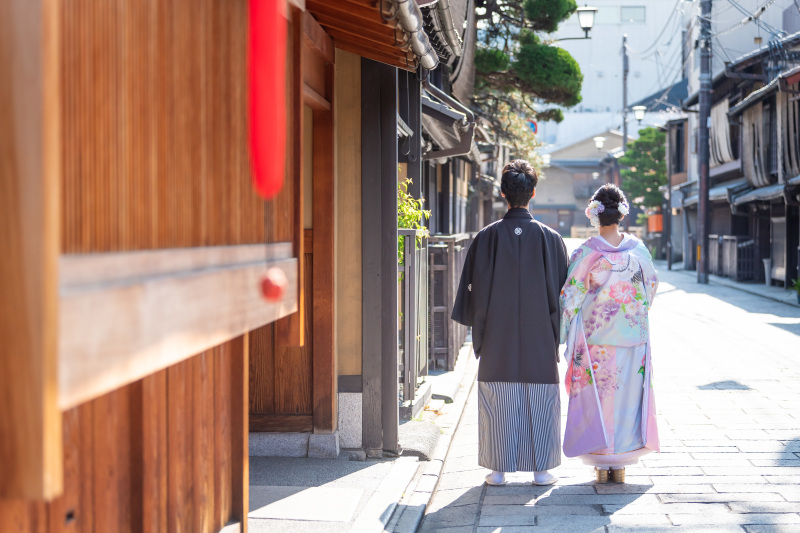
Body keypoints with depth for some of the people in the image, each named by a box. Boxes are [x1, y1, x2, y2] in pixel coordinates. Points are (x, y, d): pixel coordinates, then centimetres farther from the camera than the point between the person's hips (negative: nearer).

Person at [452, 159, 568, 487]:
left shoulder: (486, 238, -7)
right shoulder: (550, 238, -5)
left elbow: (474, 289, -3)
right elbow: (561, 289, -1)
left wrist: (479, 328, 10)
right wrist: (556, 330, 11)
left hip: (497, 339, 0)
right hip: (539, 337, 0)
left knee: (498, 402, 7)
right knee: (540, 403, 8)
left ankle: (499, 470, 10)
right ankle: (541, 469, 12)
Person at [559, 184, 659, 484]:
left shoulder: (585, 254, -11)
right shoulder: (638, 250, -3)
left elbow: (570, 298, -9)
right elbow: (651, 286, 11)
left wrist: (567, 334, 3)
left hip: (595, 338, -2)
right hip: (632, 337, 2)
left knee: (597, 397, 7)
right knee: (627, 398, 10)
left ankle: (601, 464, 8)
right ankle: (620, 465, 13)